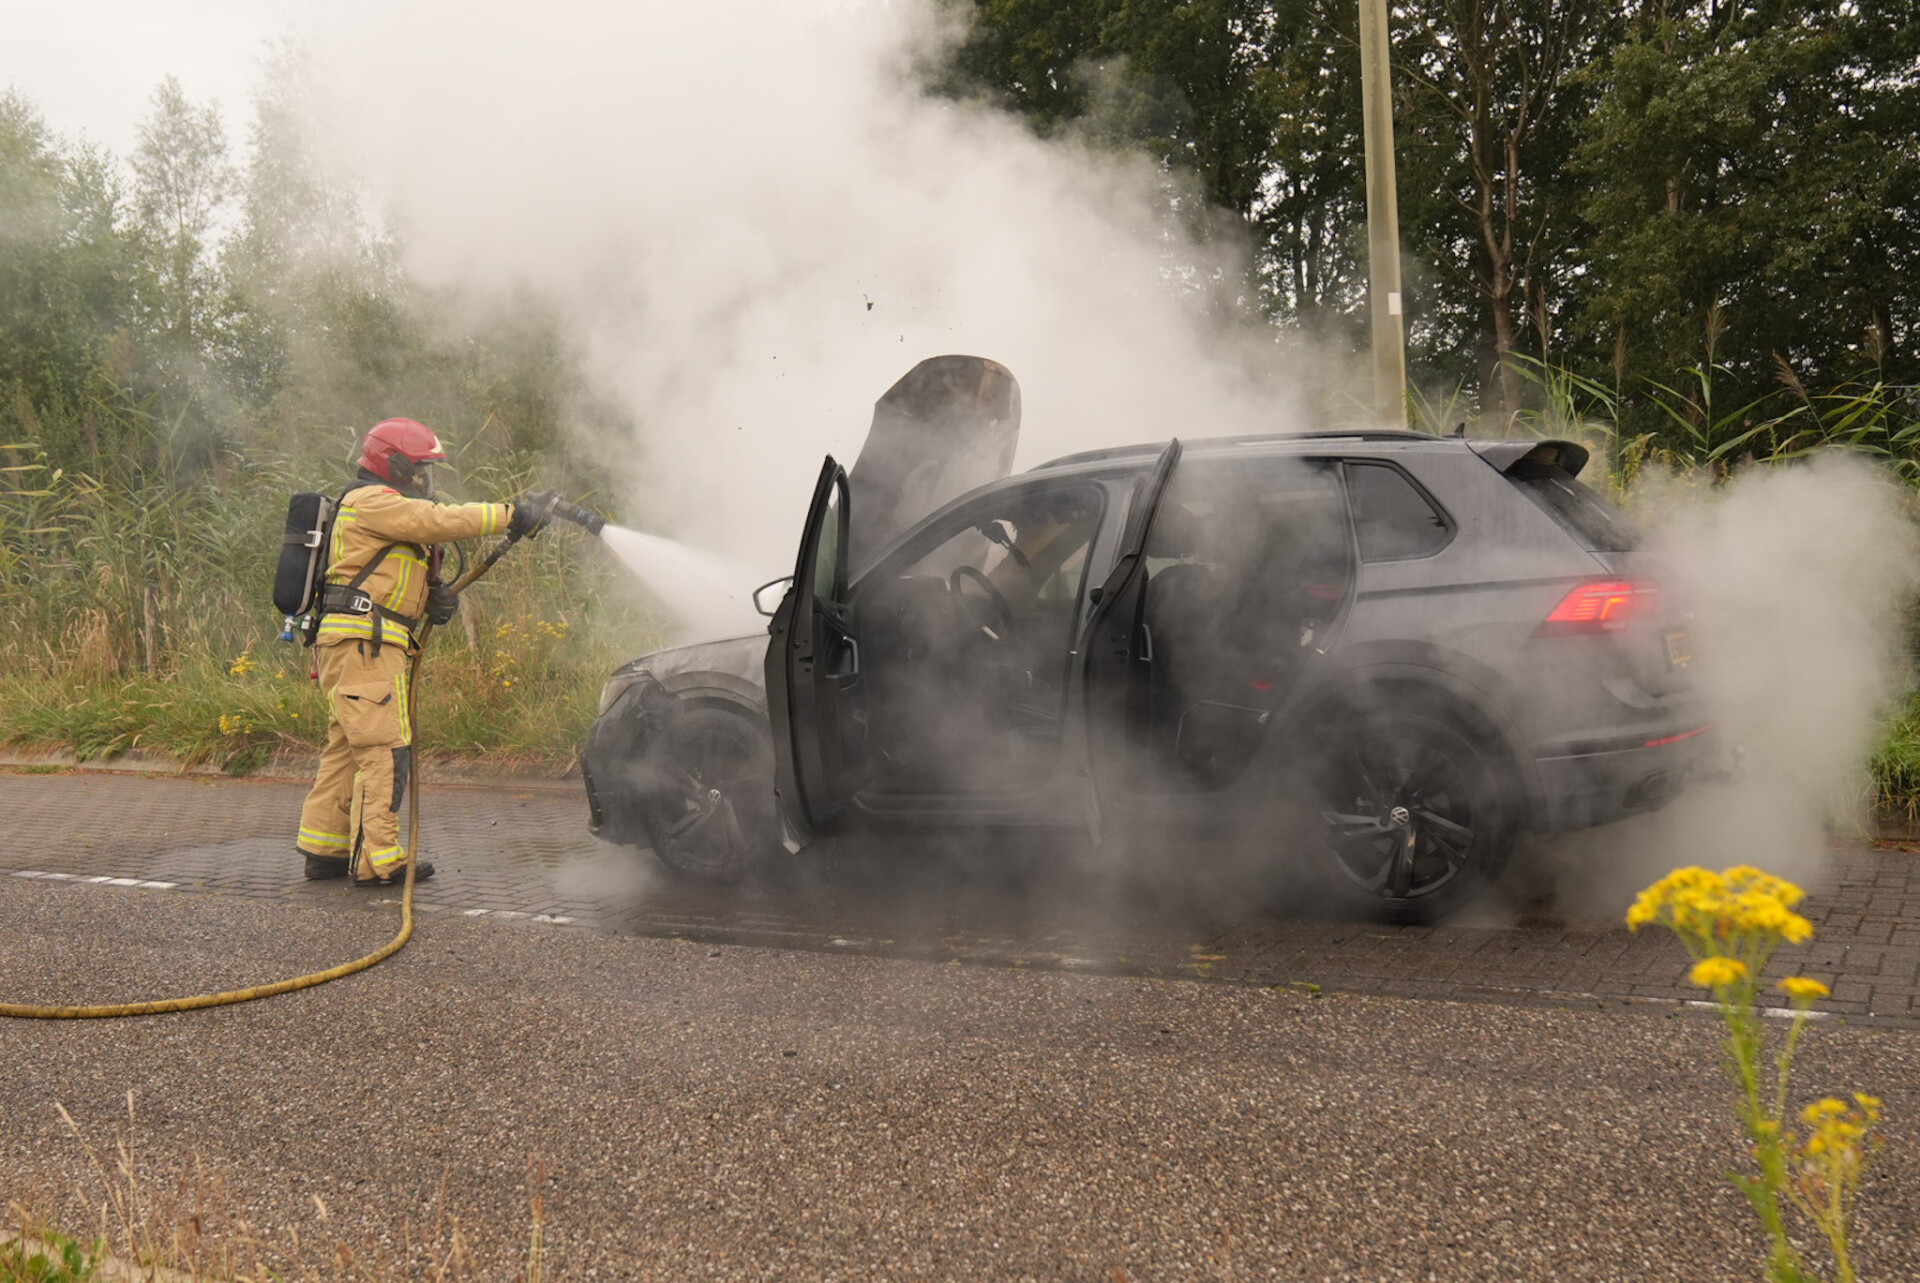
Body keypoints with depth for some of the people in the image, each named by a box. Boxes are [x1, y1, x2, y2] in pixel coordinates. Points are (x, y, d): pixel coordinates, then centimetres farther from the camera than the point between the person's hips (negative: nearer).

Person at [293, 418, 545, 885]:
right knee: (385, 748, -13)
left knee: (347, 748, 11)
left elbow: (392, 583, 24)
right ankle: (377, 860, -13)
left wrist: (434, 599, 4)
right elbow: (441, 521, -17)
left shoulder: (392, 512, 26)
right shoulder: (372, 502, -6)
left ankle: (324, 849, 16)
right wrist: (510, 515, -16)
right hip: (362, 640, -11)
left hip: (367, 644, 11)